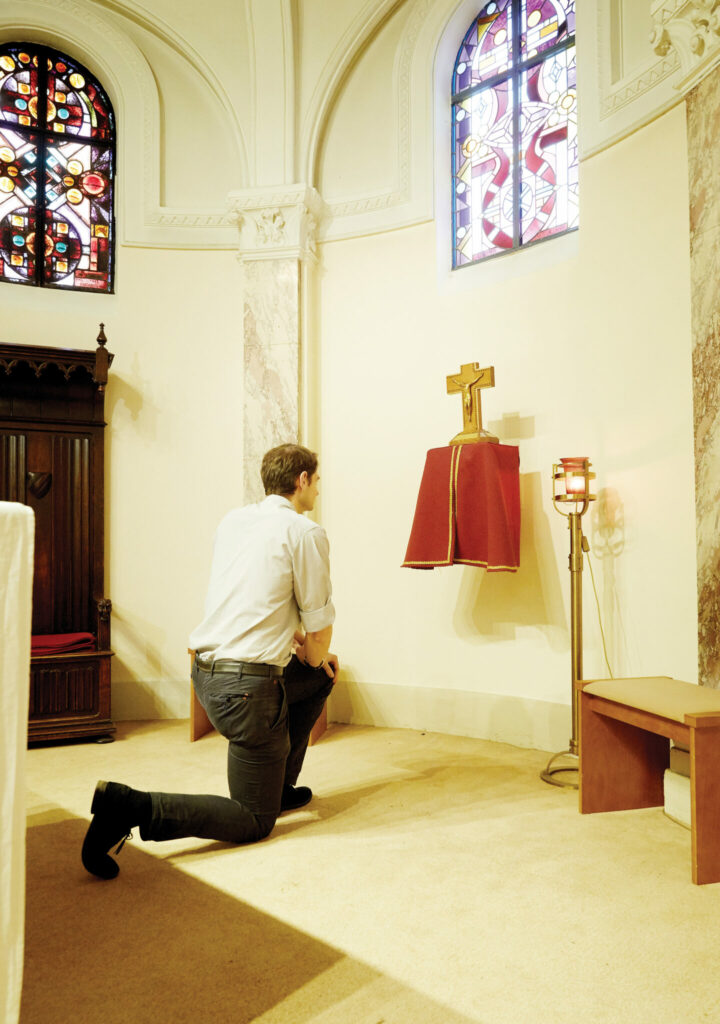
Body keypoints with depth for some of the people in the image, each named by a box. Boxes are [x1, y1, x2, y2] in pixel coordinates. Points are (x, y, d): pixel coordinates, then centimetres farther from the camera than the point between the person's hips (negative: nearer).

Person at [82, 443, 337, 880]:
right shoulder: (306, 532, -11)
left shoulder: (233, 520, 11)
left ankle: (278, 784, 36)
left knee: (322, 678, 29)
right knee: (254, 822, 7)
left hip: (206, 670, 8)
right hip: (247, 685, -8)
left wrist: (296, 640, 23)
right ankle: (132, 807, -11)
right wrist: (315, 655, 15)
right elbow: (320, 626, -6)